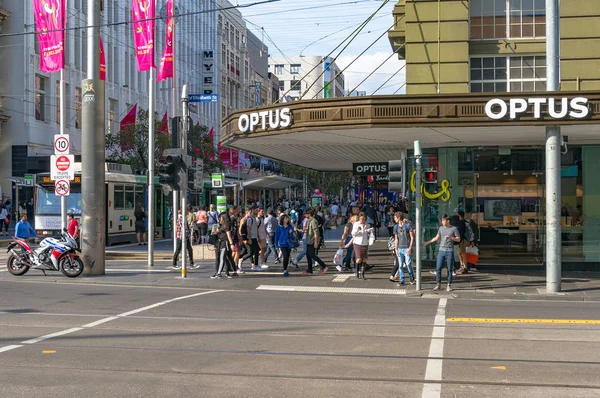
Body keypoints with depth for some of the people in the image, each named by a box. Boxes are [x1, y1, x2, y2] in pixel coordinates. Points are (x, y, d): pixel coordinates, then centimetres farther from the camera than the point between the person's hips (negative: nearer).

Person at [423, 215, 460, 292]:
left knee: (449, 269, 1)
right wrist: (427, 243, 17)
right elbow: (436, 238, 19)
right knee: (438, 268, -1)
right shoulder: (441, 228, 9)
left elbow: (458, 239, 0)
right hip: (441, 250, 3)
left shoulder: (454, 229, -2)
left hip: (450, 251, -3)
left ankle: (449, 285, 10)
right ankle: (438, 284, 10)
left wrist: (451, 237, -17)